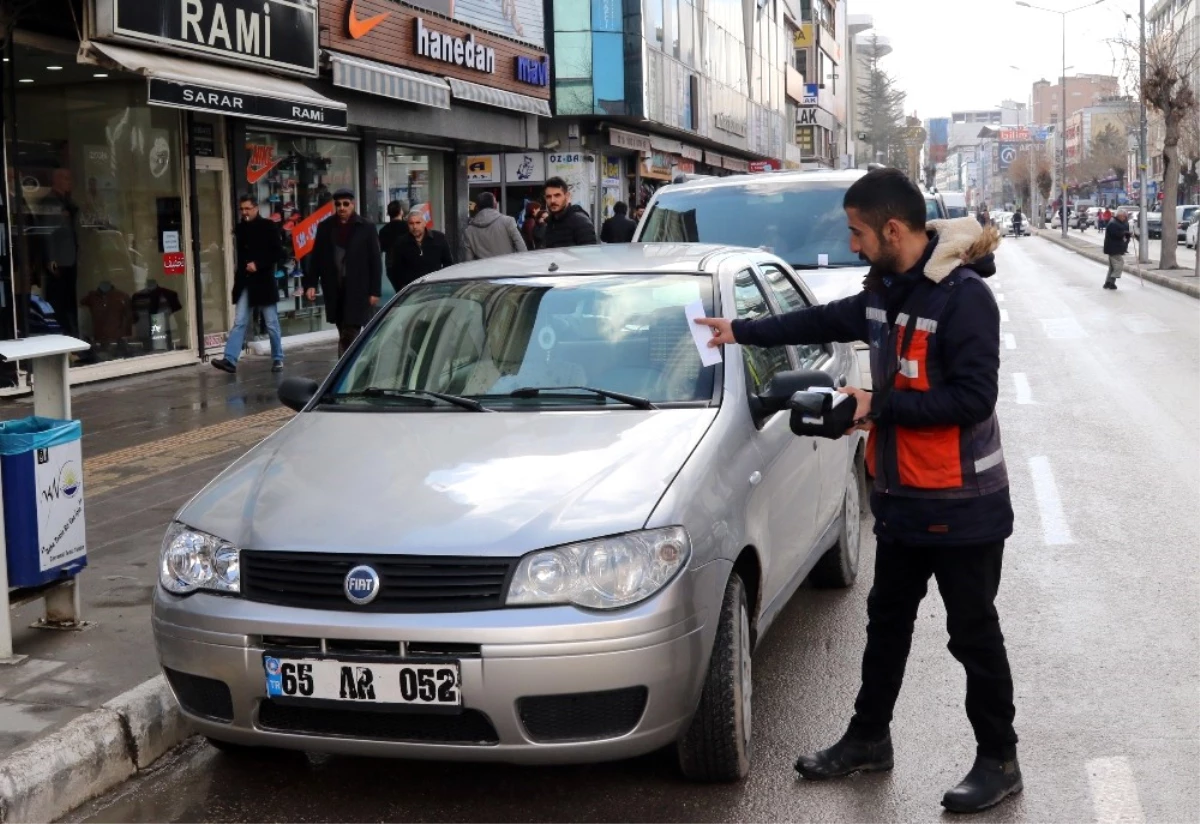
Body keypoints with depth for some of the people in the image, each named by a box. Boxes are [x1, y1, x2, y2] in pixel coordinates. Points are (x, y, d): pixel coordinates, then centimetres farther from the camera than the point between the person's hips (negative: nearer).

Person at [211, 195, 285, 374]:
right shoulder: (239, 228, 10)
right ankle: (230, 360, -8)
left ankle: (278, 359, 16)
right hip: (244, 283, 4)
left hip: (263, 282, -4)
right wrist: (239, 269, 3)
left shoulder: (268, 227, -4)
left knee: (271, 324, 5)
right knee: (239, 322, -2)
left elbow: (278, 252, -8)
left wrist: (258, 264, -16)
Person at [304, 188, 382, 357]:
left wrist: (375, 291, -5)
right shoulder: (325, 228, 7)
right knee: (345, 334, 11)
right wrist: (311, 283, 1)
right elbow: (316, 258, 10)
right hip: (334, 291, 3)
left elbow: (375, 262, -1)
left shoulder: (366, 229, -1)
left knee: (349, 335, -7)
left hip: (357, 291, -3)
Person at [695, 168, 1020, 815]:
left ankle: (998, 762, 20)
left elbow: (973, 398, -27)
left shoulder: (964, 297, -21)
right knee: (886, 623, 19)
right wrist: (740, 331, 25)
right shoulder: (886, 290, 5)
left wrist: (878, 406, -23)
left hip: (961, 507, -9)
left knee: (974, 637, 4)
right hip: (901, 497, 9)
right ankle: (868, 739, 35)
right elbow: (825, 321, 21)